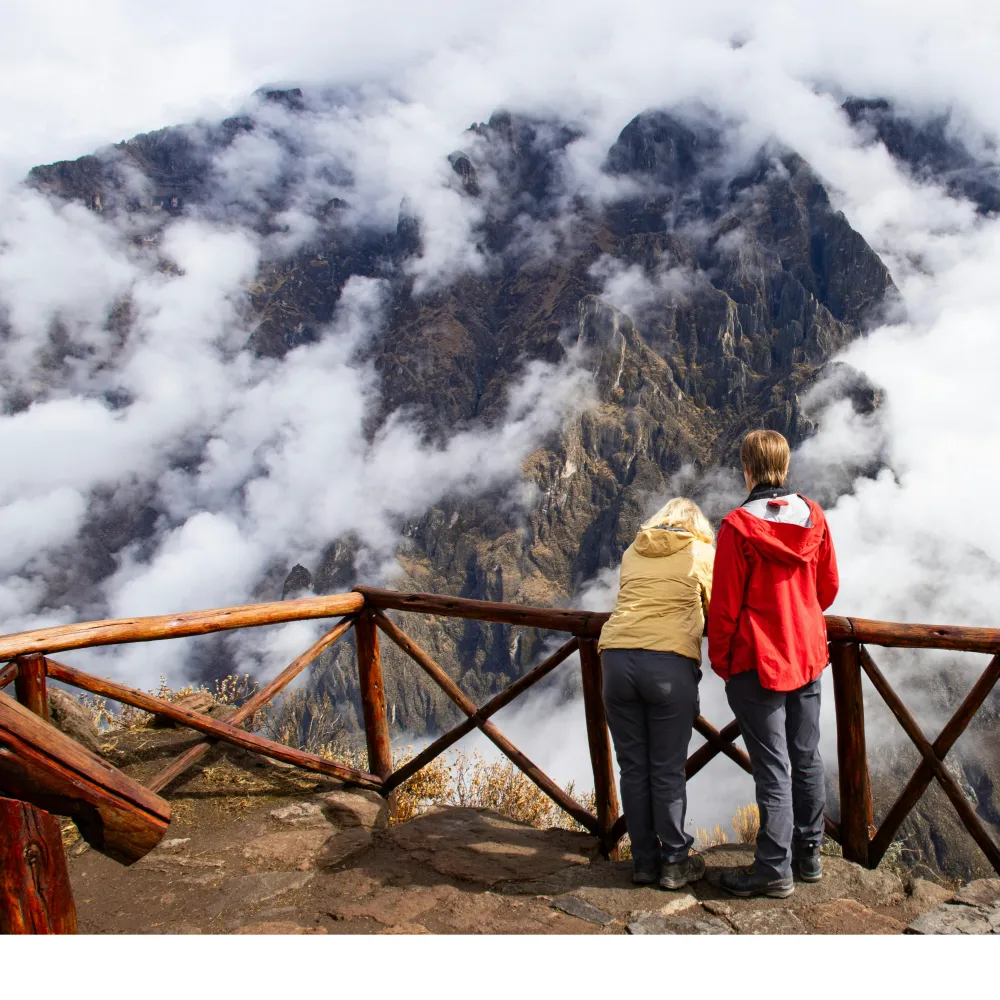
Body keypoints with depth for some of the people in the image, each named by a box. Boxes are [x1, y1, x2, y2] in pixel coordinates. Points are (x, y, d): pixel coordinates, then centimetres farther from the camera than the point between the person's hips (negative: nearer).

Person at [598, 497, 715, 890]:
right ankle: (675, 863, 21)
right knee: (668, 771, 8)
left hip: (617, 658, 3)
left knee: (633, 769, 12)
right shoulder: (702, 552, 12)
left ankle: (644, 861, 23)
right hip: (670, 662, -3)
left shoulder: (633, 552, 21)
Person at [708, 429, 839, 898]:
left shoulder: (738, 526, -17)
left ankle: (774, 869, 11)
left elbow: (725, 604, -12)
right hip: (808, 655, 6)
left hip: (758, 662, -6)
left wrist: (720, 660, 1)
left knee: (773, 769, 1)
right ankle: (809, 854, 29)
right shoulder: (814, 517, -1)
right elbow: (828, 587, 10)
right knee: (806, 759, 16)